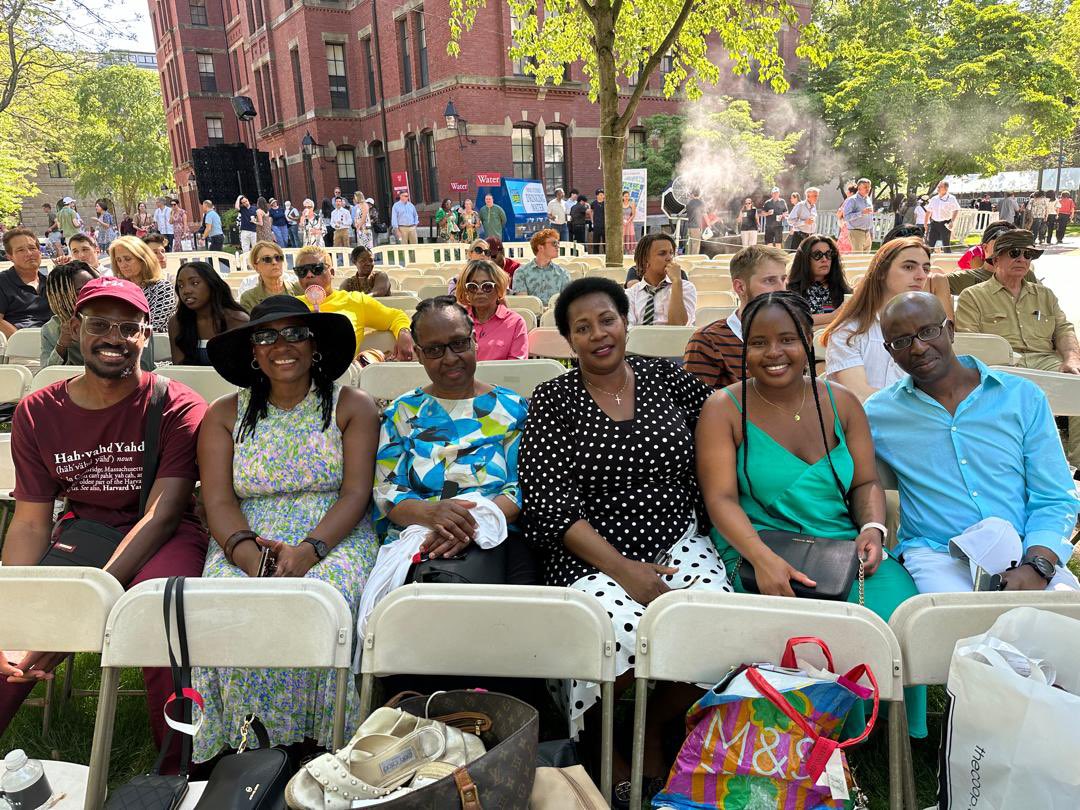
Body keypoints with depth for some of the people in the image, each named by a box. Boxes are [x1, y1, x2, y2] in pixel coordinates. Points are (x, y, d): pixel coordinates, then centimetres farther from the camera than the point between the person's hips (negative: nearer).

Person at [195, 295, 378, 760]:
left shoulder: (353, 407, 7)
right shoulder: (225, 415, 13)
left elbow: (356, 493, -3)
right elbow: (219, 501, 2)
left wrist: (308, 550, -21)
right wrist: (249, 554, -20)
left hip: (333, 538, -1)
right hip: (246, 542, 2)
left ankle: (312, 741, -16)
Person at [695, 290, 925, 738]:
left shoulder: (842, 403, 13)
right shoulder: (724, 409, 0)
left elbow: (866, 483, 13)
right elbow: (721, 498, -9)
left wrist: (873, 528, -9)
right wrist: (762, 558, -25)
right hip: (758, 554, -4)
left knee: (898, 606, -24)